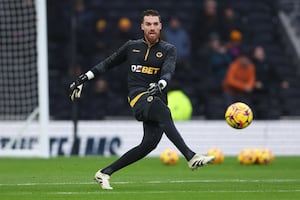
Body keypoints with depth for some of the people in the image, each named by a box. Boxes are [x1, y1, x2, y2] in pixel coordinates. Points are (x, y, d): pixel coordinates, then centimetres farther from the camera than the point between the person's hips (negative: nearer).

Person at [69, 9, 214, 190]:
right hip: (138, 94, -2)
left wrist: (160, 85, -31)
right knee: (164, 114, -33)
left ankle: (105, 173, 0)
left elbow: (168, 72, -9)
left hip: (157, 98, 2)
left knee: (150, 143, -11)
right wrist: (84, 78, 21)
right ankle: (191, 157, -47)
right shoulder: (132, 46, 14)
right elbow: (109, 63, 25)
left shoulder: (168, 50, 10)